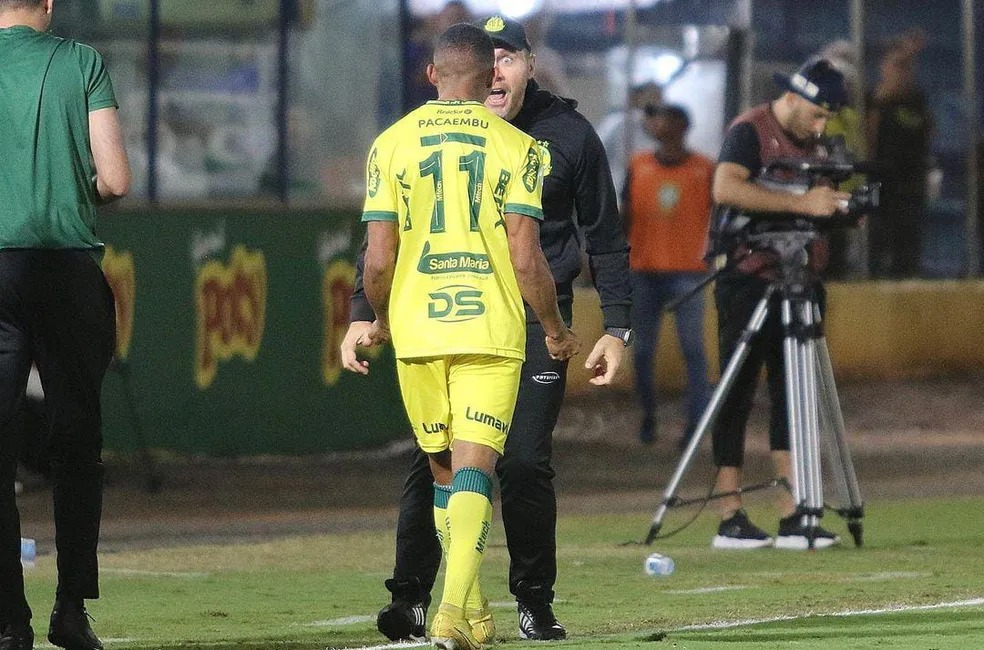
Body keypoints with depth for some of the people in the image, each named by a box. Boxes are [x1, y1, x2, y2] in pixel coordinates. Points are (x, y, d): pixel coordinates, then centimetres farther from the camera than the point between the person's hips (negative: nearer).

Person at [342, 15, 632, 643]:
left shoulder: (568, 134, 1)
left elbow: (606, 238, 8)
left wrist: (616, 328, 3)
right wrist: (363, 313, -4)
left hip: (537, 319, -1)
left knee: (525, 461, -5)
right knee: (434, 458, -6)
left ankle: (535, 603, 7)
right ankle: (411, 600, -1)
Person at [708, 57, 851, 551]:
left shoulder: (813, 145, 16)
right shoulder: (749, 131, -9)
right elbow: (727, 188, -27)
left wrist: (840, 208, -2)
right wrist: (801, 203, -30)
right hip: (749, 283, -8)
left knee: (792, 399, 5)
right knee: (737, 398, -4)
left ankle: (793, 517, 4)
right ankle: (730, 520, -3)